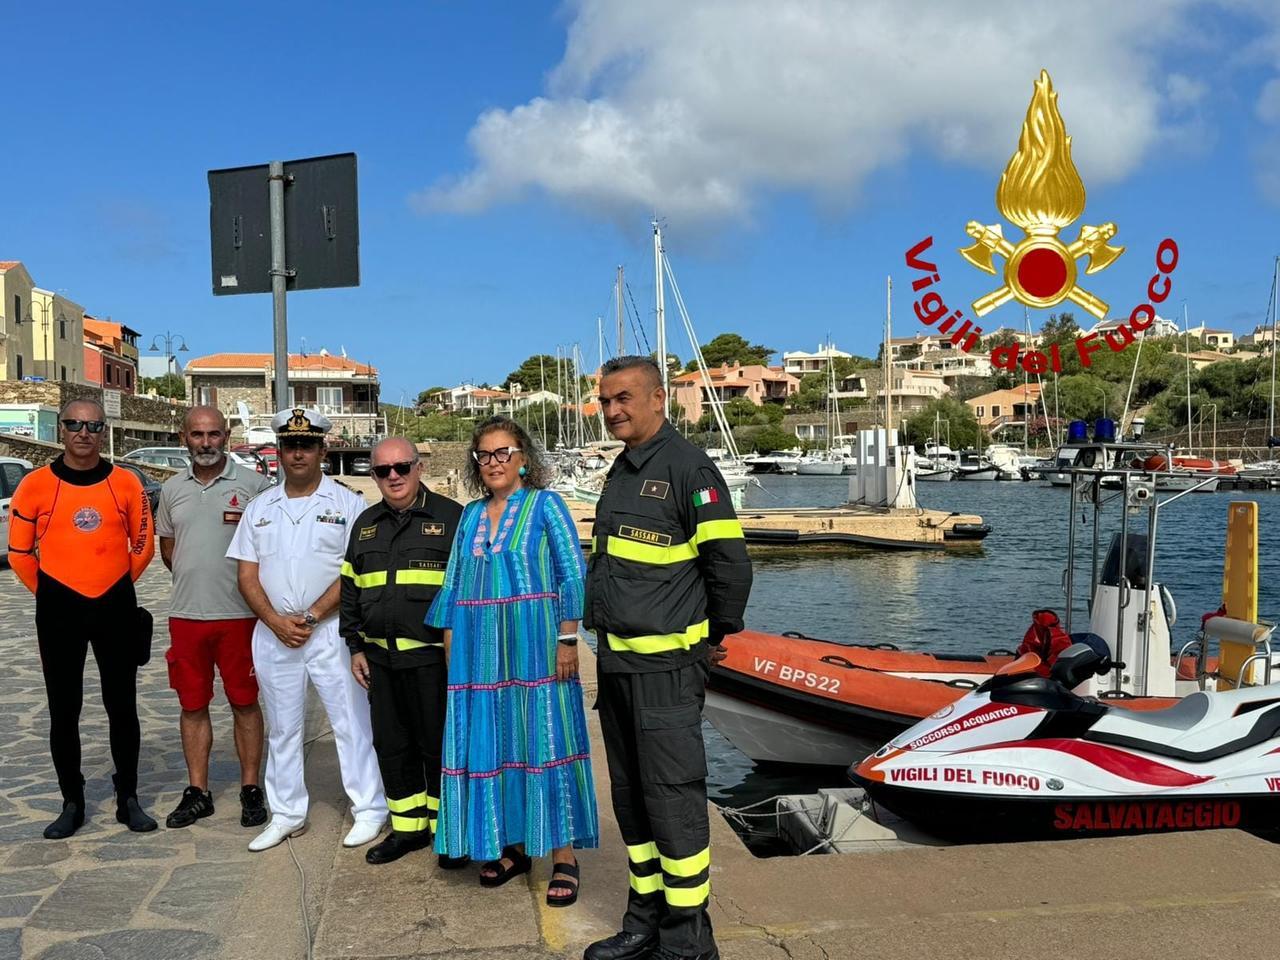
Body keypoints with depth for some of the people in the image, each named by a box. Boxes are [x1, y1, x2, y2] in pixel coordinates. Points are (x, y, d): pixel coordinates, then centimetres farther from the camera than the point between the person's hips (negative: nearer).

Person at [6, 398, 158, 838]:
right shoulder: (36, 484, -3)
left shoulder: (126, 484, -1)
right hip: (59, 611, 0)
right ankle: (72, 803, 20)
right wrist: (50, 595, 8)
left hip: (116, 608, 1)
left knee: (122, 707, 8)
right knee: (64, 711, 7)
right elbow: (19, 552, 4)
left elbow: (142, 545, 9)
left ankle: (128, 798, 20)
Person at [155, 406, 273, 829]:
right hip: (185, 615, 4)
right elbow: (167, 546, 20)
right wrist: (193, 578, 12)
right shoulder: (173, 488, 10)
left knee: (245, 702, 4)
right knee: (192, 705, 10)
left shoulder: (254, 484, -3)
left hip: (239, 613, -4)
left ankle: (251, 789, 15)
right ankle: (197, 792, 21)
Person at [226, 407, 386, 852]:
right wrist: (276, 622, -8)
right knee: (281, 727, 13)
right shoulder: (260, 508, 12)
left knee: (351, 722, -1)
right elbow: (247, 574, 7)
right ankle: (286, 814, 25)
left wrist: (310, 617, -14)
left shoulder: (347, 504, -1)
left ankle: (369, 810, 10)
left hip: (330, 630, -4)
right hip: (273, 631, 4)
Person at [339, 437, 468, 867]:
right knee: (391, 745, 12)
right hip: (381, 657, 6)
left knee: (439, 745, 2)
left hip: (434, 655, -6)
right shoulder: (366, 524, 14)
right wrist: (356, 647, 14)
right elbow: (350, 589, 19)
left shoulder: (451, 518, -3)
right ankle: (408, 827, 26)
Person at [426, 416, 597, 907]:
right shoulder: (471, 514, 14)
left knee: (545, 739, -3)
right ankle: (509, 845, 21)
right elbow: (453, 583, 15)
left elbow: (573, 576, -6)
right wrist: (450, 644, 8)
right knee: (489, 741, 7)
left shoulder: (545, 505, -1)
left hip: (535, 647, -5)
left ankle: (564, 855, 5)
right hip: (481, 651, 5)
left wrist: (568, 639, -14)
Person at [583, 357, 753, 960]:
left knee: (672, 797, -3)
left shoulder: (687, 467, -12)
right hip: (617, 662, 9)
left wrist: (718, 634, -4)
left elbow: (730, 560, -14)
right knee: (631, 797, 16)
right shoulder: (620, 473, 15)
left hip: (666, 667, -9)